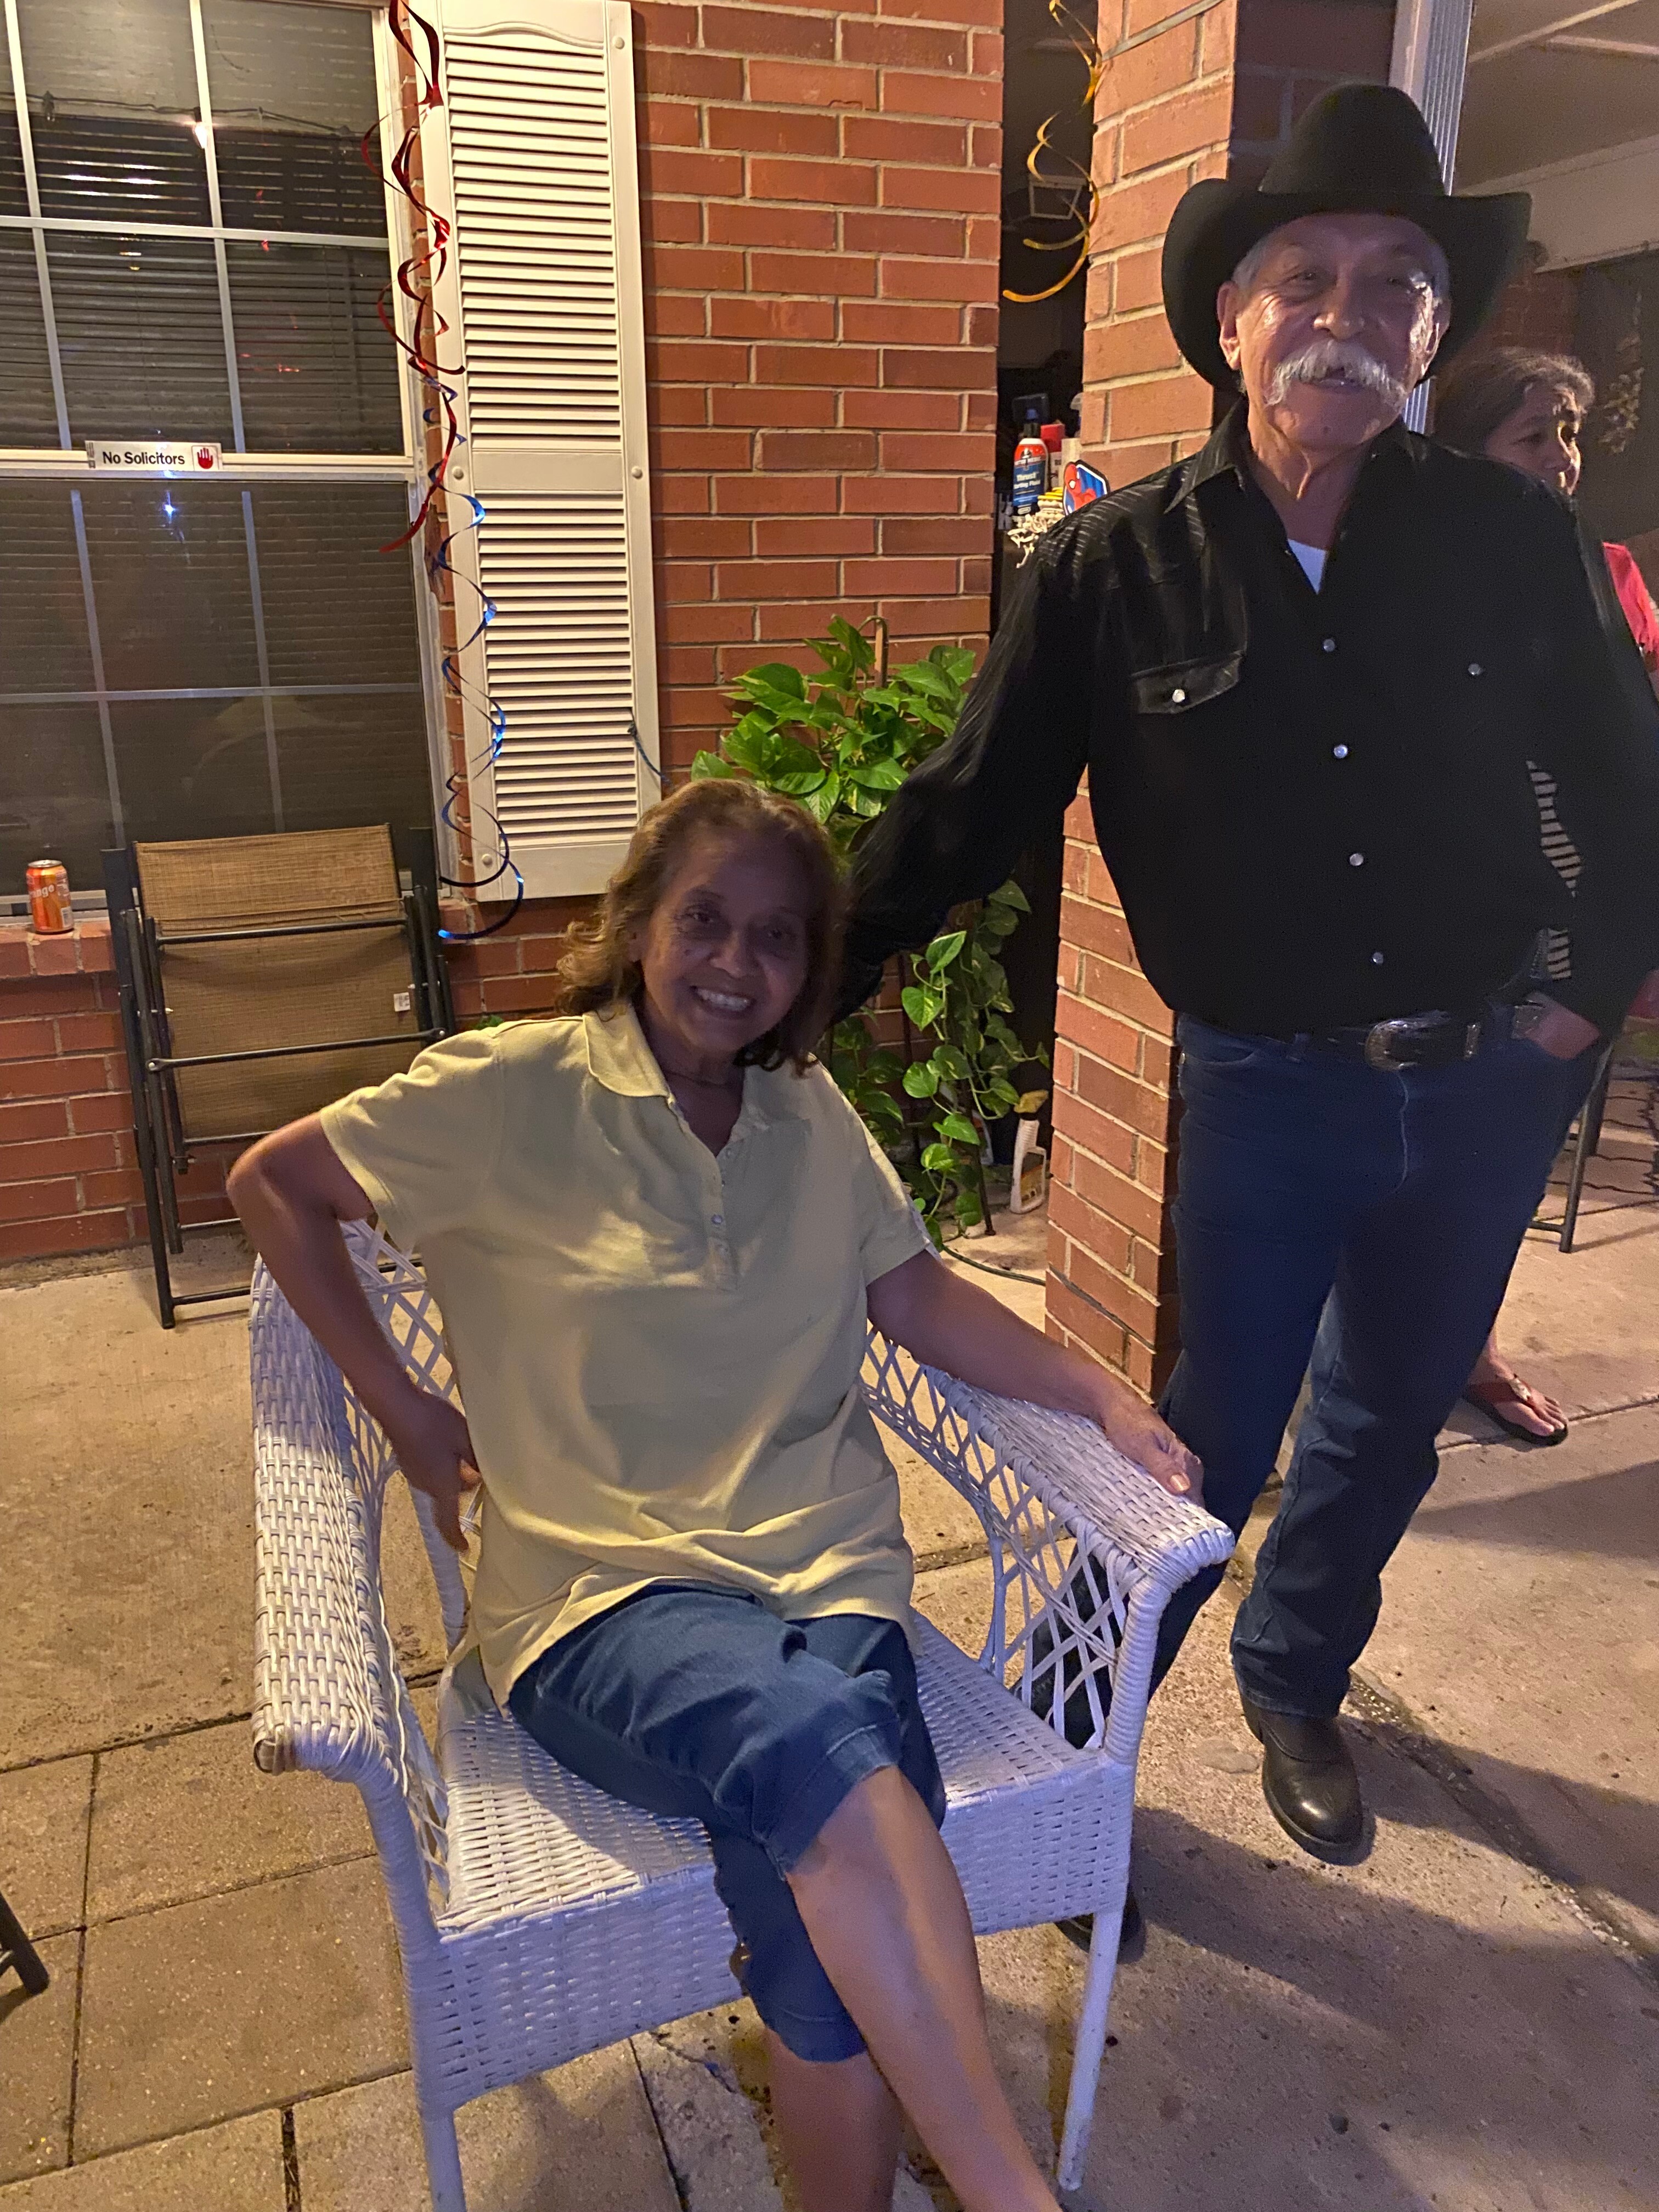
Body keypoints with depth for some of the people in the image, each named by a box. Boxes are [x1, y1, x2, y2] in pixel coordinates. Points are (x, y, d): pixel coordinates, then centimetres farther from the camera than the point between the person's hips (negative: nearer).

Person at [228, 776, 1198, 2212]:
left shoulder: (814, 1115, 13)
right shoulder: (511, 1093, -1)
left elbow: (921, 1299, 12)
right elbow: (272, 1185, 6)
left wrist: (1107, 1402, -2)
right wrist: (401, 1409, 1)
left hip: (827, 1572, 4)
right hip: (604, 1598, -3)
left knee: (822, 1898, -26)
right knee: (821, 1746, -35)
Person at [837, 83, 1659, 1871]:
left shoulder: (1508, 538, -3)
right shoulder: (1113, 565, -8)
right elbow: (966, 811, -5)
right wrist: (808, 979, -9)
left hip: (1487, 1085, 4)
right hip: (1267, 1098, -3)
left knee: (1388, 1425, 20)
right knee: (1210, 1447, 6)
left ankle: (1295, 1684, 47)